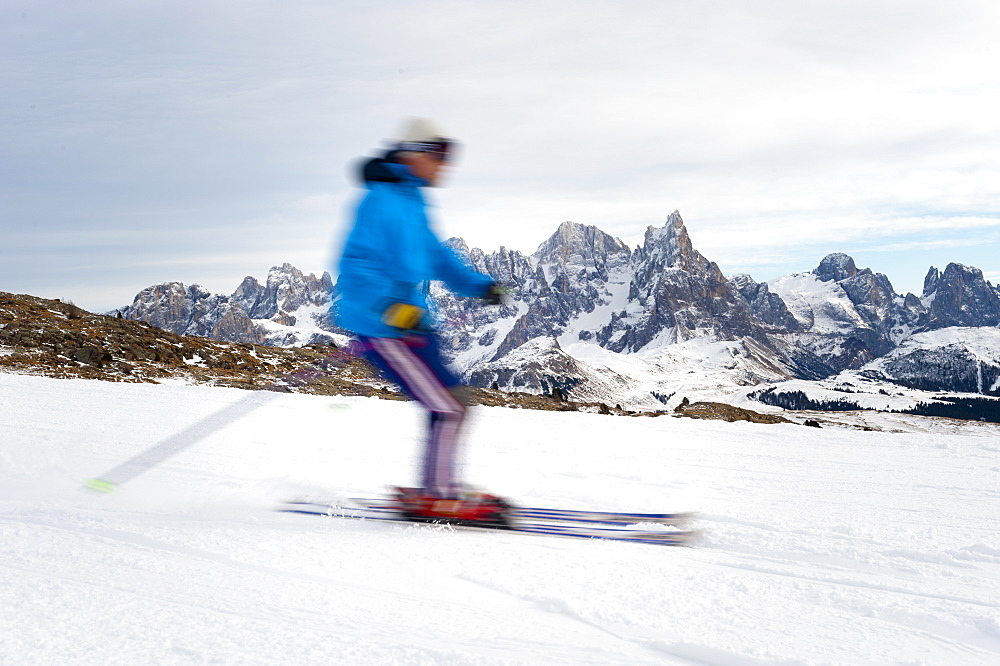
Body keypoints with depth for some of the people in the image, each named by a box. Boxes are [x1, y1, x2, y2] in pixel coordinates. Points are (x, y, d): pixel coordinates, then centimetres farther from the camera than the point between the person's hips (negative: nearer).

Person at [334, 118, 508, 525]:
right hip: (382, 330, -10)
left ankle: (439, 489, 23)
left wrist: (477, 285, 18)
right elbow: (356, 266, -23)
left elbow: (434, 255, 26)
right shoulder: (382, 201, -17)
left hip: (408, 321, 10)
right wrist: (390, 308, -36)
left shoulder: (411, 200, 15)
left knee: (448, 400, 12)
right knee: (447, 409, -9)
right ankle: (436, 498, 1)